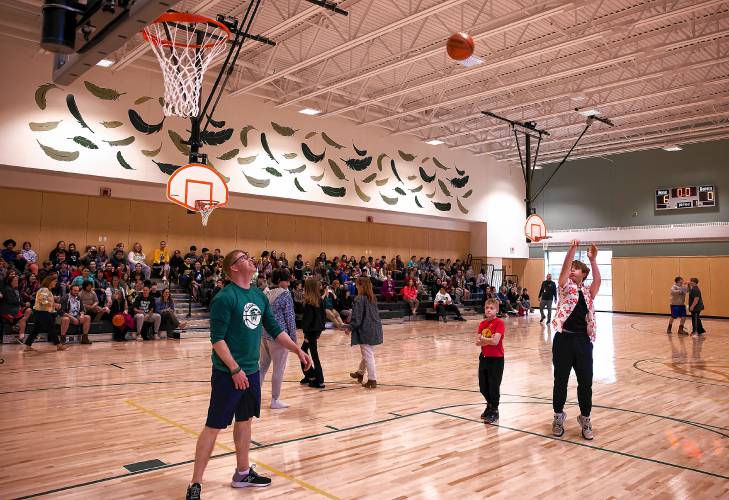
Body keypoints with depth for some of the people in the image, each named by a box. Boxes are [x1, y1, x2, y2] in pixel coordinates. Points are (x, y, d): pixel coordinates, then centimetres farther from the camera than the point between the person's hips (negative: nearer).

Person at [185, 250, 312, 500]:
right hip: (228, 373, -7)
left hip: (252, 371, 8)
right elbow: (217, 339, -17)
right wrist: (235, 370, -20)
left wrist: (297, 350, 11)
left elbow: (274, 329, 15)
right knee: (214, 425, -1)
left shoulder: (259, 295, 8)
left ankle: (243, 473, 32)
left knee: (244, 420, 17)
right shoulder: (225, 297, -15)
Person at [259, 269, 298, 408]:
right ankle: (275, 400, 10)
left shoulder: (267, 294, 10)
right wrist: (293, 338, -6)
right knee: (279, 368, 3)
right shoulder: (285, 294, -10)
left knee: (262, 365, 17)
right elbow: (290, 317, -11)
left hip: (264, 334, 7)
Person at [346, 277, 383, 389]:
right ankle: (360, 372, 39)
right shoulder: (373, 298, 8)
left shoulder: (359, 299, -15)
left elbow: (357, 318, -16)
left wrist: (350, 328, -4)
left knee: (368, 355, -2)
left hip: (365, 330, -8)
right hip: (375, 329, 8)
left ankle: (372, 380, 1)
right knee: (367, 353, 22)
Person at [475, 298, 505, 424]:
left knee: (494, 386, 3)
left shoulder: (499, 323, -14)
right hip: (484, 357, 6)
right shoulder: (482, 323, 5)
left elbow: (495, 341, -24)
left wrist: (483, 339, -10)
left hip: (496, 359, -6)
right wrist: (488, 340, -18)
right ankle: (490, 405, 37)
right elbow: (477, 342, -2)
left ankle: (494, 411, 18)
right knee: (483, 386, 15)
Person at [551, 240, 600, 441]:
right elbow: (564, 269, -11)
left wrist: (593, 260, -20)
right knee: (560, 381, 7)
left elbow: (598, 281, -10)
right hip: (564, 339, -2)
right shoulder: (565, 287, 6)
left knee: (586, 382, 6)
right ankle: (558, 417, 24)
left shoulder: (588, 292, 10)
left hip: (583, 340, 2)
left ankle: (585, 419, 23)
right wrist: (572, 249, -21)